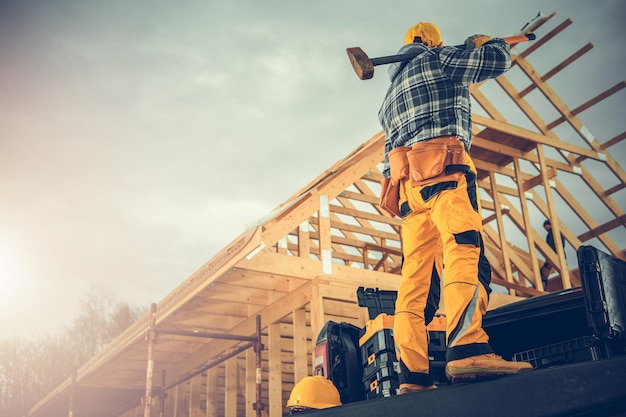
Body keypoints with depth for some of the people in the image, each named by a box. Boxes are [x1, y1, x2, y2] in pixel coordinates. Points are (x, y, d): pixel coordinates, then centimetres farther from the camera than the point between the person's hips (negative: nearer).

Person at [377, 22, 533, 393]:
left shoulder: (392, 92, 35)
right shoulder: (438, 59, 15)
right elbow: (499, 60, 14)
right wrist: (483, 41, 34)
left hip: (407, 180, 7)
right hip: (442, 166, -7)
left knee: (416, 277, -4)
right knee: (465, 249, -25)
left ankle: (413, 374, -14)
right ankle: (467, 349, -45)